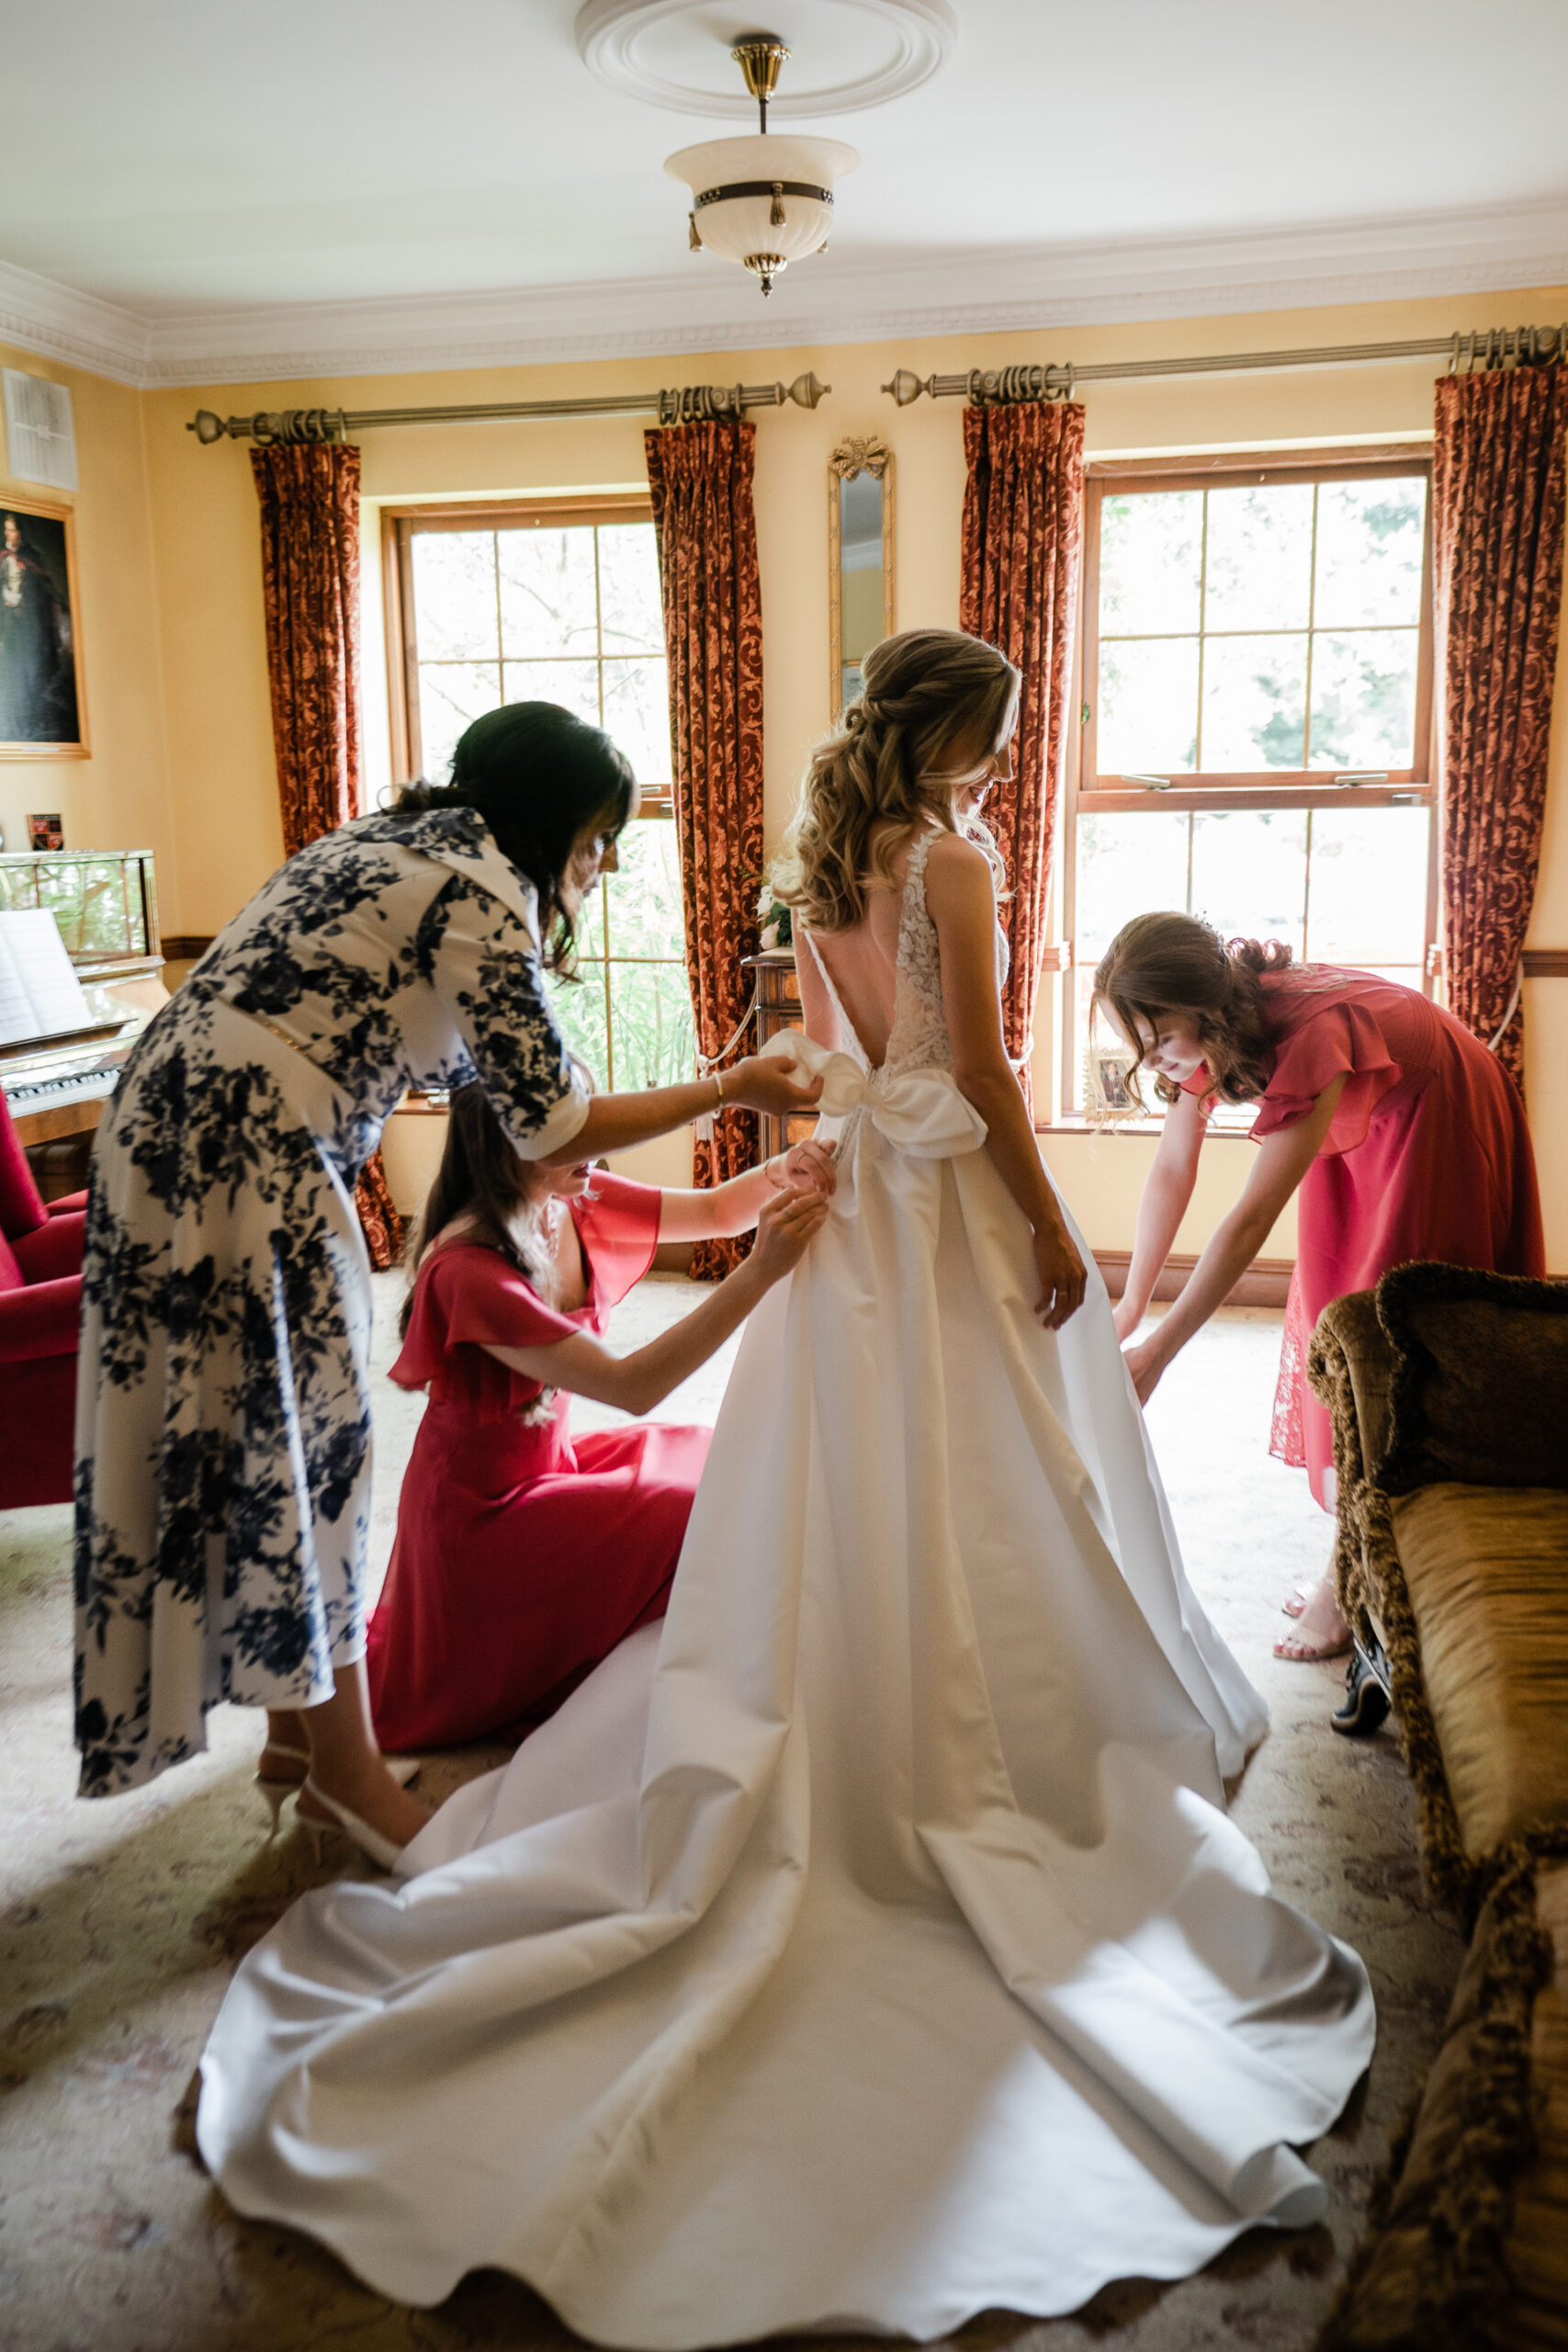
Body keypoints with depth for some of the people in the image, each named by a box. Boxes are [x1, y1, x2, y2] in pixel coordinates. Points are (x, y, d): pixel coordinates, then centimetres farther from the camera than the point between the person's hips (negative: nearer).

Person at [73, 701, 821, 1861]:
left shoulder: (393, 844, 18)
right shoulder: (478, 894, -11)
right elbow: (556, 1126, -11)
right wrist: (730, 1089, -4)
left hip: (168, 1128, 10)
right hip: (246, 1153, -10)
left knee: (249, 1437, 14)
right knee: (307, 1436, -1)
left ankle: (299, 1719, 27)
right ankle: (347, 1767, 13)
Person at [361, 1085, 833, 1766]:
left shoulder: (576, 1202, -8)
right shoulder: (467, 1268, -31)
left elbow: (716, 1210, 3)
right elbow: (630, 1387, -36)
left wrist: (779, 1173, -20)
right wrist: (761, 1269, -41)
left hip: (549, 1464, 8)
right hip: (482, 1510, -8)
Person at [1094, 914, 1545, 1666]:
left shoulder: (1311, 1034, -40)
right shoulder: (1207, 1030, -17)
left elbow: (1252, 1219, -41)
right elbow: (1171, 1170, -8)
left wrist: (1155, 1353, -40)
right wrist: (1131, 1303, -7)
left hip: (1438, 1125, -7)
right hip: (1356, 1139, 7)